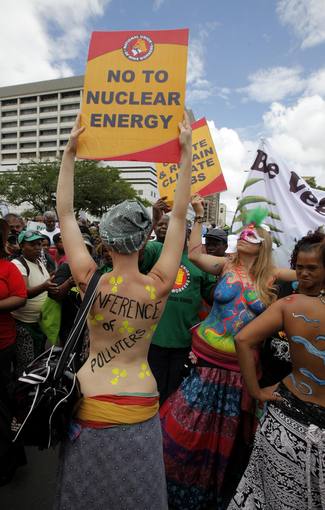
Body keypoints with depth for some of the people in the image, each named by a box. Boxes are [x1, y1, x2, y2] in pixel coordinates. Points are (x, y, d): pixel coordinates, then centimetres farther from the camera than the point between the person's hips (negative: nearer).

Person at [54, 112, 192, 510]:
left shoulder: (90, 281, -20)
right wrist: (186, 151, -7)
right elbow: (179, 215, -14)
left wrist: (69, 152, -6)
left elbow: (65, 214, -11)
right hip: (138, 409, 1)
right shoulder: (159, 287, -20)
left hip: (89, 403, 0)